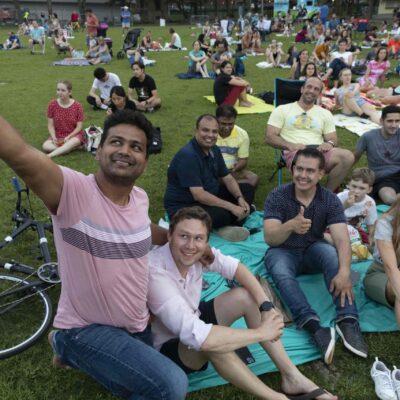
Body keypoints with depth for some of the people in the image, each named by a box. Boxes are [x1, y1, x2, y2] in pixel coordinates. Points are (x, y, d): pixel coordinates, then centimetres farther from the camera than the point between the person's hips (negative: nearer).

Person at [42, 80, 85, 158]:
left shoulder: (77, 106, -10)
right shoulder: (52, 104, -5)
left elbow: (79, 127, -9)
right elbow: (50, 125, -2)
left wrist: (68, 137, -22)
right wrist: (54, 138, -19)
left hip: (74, 135, -2)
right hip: (58, 136, 3)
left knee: (74, 141, -39)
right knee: (45, 146, -27)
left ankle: (49, 156, -42)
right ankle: (75, 147, -26)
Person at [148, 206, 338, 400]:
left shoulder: (199, 252, -16)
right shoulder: (155, 272, -36)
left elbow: (237, 268, -5)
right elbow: (195, 335, -43)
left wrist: (267, 307, -21)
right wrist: (261, 332, -33)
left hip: (191, 322, 7)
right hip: (167, 347, -7)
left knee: (245, 295, -8)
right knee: (212, 342, -36)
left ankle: (292, 377, -4)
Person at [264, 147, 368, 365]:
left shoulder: (330, 200, -12)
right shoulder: (277, 196, -16)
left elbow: (342, 239, -23)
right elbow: (270, 238, -25)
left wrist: (344, 272, -42)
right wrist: (290, 226, -48)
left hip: (313, 251, 2)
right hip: (283, 252, -1)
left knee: (330, 252, -32)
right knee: (281, 272, -35)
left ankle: (347, 321, -37)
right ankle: (315, 327, -48)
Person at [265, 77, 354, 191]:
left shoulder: (325, 113, 23)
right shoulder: (282, 110, 14)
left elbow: (333, 139, 19)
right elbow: (270, 137, 5)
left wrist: (330, 143, -9)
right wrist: (291, 145, -14)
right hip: (294, 152, -4)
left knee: (348, 156, -27)